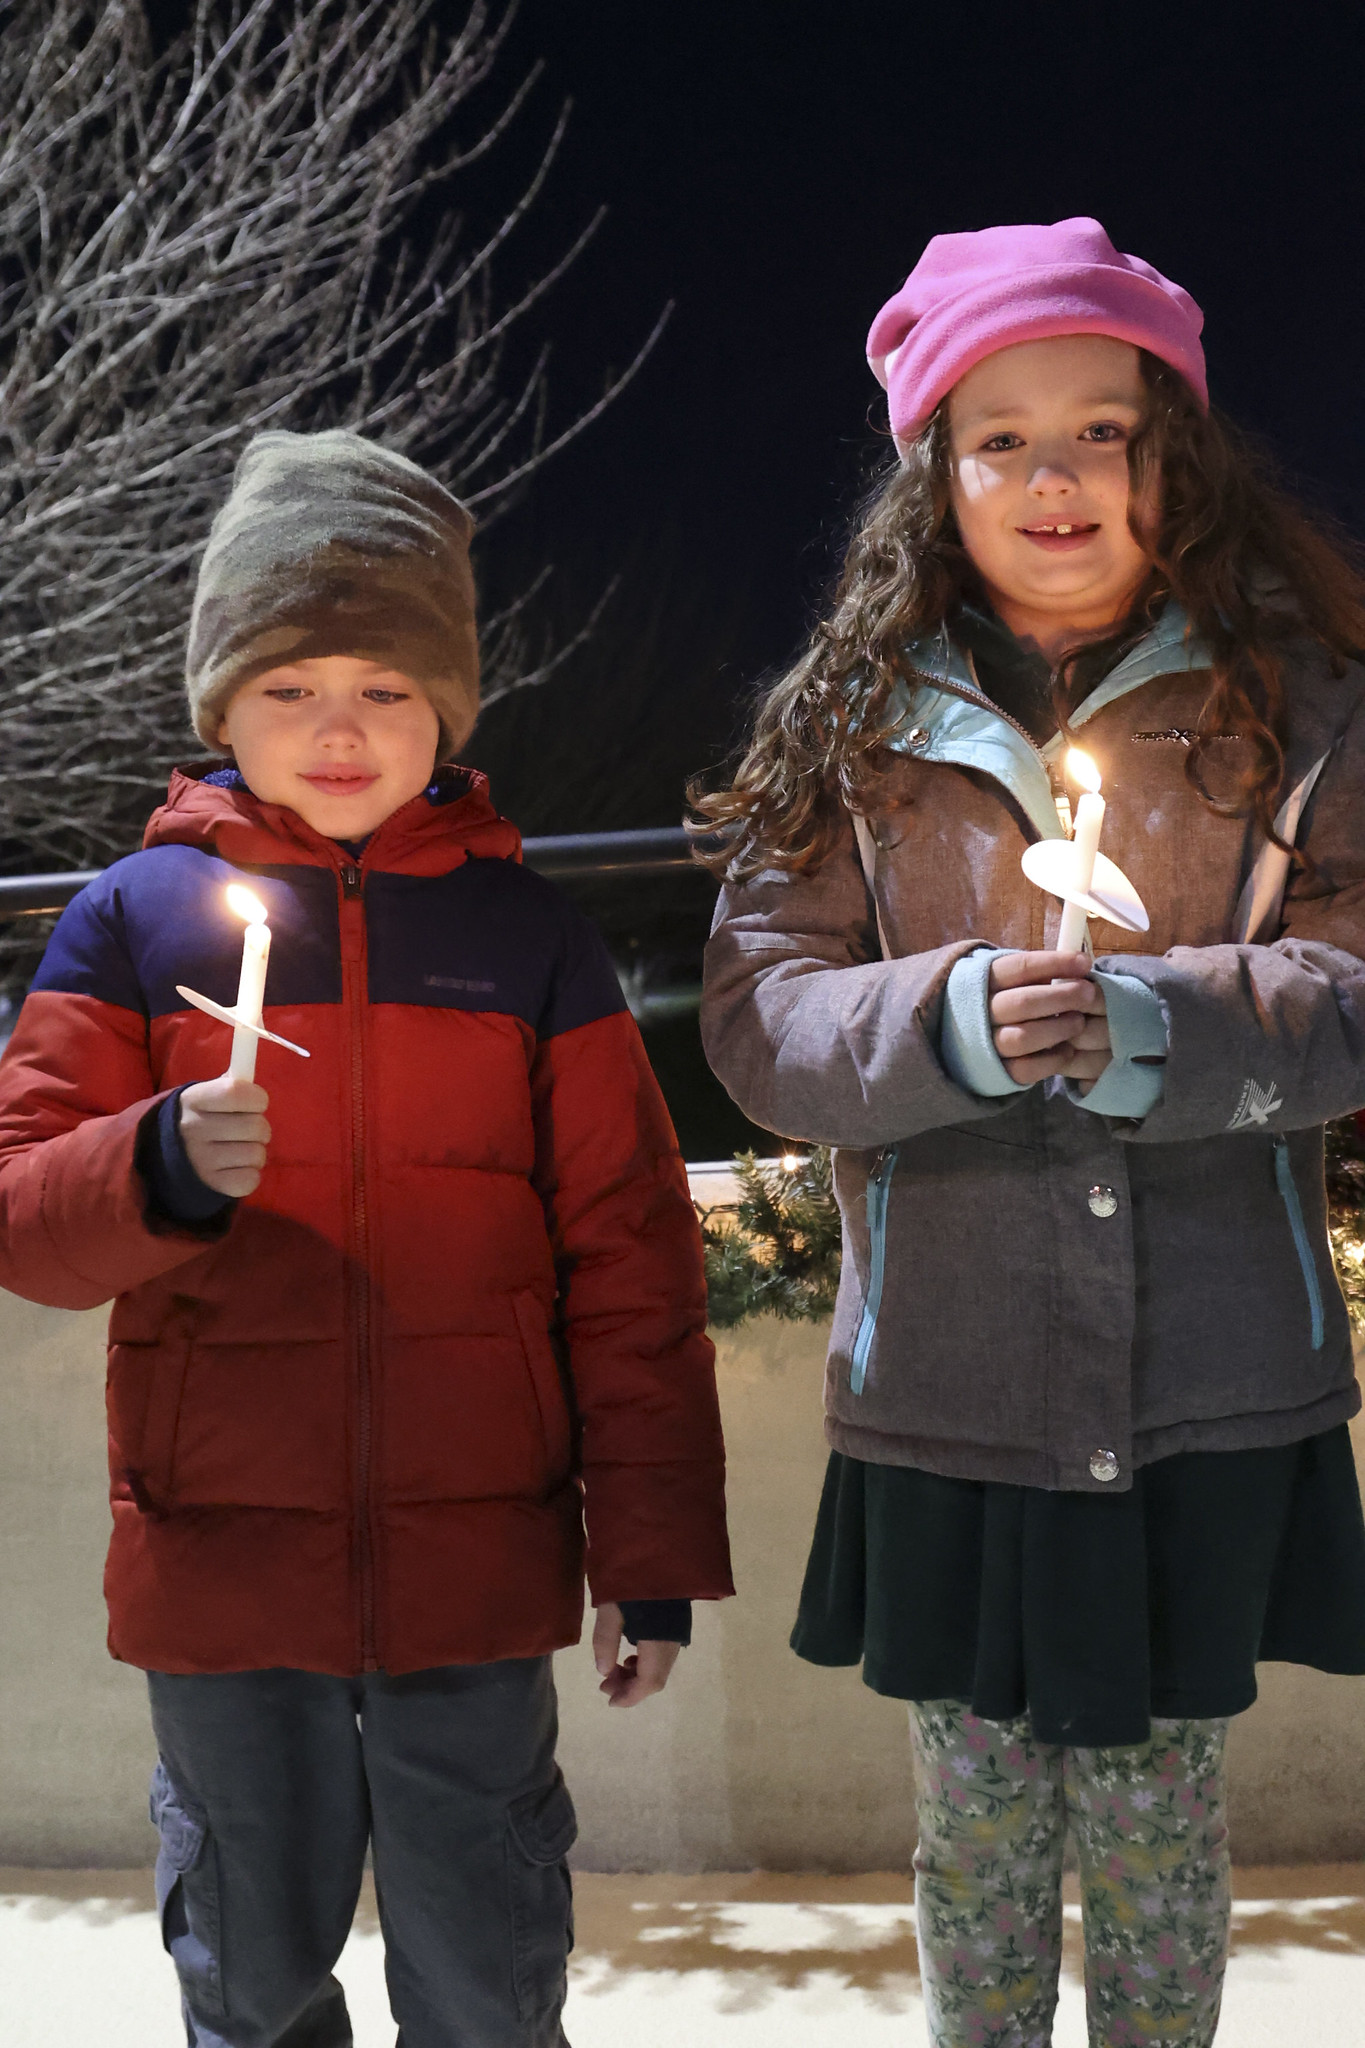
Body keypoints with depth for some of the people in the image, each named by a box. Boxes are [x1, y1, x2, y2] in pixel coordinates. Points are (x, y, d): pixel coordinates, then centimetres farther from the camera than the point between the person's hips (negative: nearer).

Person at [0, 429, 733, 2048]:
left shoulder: (527, 939, 1)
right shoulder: (134, 919, 1)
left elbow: (629, 1263, 2)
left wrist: (653, 1552, 0)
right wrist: (161, 1170, -22)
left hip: (472, 1563, 0)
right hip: (222, 1562, 1)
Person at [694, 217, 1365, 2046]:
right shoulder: (851, 727, 2)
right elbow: (758, 1014, -3)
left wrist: (1158, 1020, -23)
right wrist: (949, 1021, -22)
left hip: (1211, 1393, 0)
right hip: (946, 1392, 1)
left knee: (1156, 1816, 13)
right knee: (976, 1822, 13)